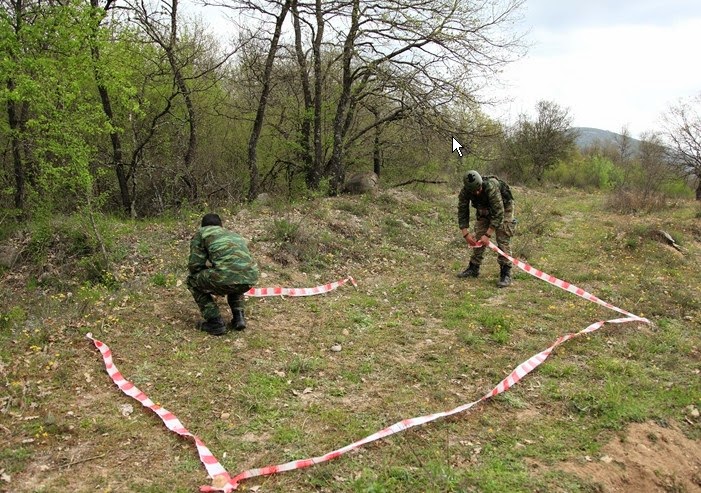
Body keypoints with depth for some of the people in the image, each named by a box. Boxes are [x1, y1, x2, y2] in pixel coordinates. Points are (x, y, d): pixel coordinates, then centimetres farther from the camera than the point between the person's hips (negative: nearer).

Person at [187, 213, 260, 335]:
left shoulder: (201, 233, 18)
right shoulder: (234, 235, 36)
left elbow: (195, 265, 10)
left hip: (228, 277, -6)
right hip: (251, 278, 6)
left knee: (193, 281, 23)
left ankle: (215, 323, 16)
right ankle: (238, 317, 24)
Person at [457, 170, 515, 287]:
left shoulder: (491, 187, -41)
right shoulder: (465, 191, -26)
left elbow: (498, 213, -40)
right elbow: (462, 212, -17)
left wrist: (488, 235, -40)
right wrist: (466, 233, -24)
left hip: (503, 208, -5)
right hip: (484, 210, 5)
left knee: (503, 239, -14)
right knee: (478, 238, 2)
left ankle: (505, 274, -13)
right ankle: (473, 268, 15)